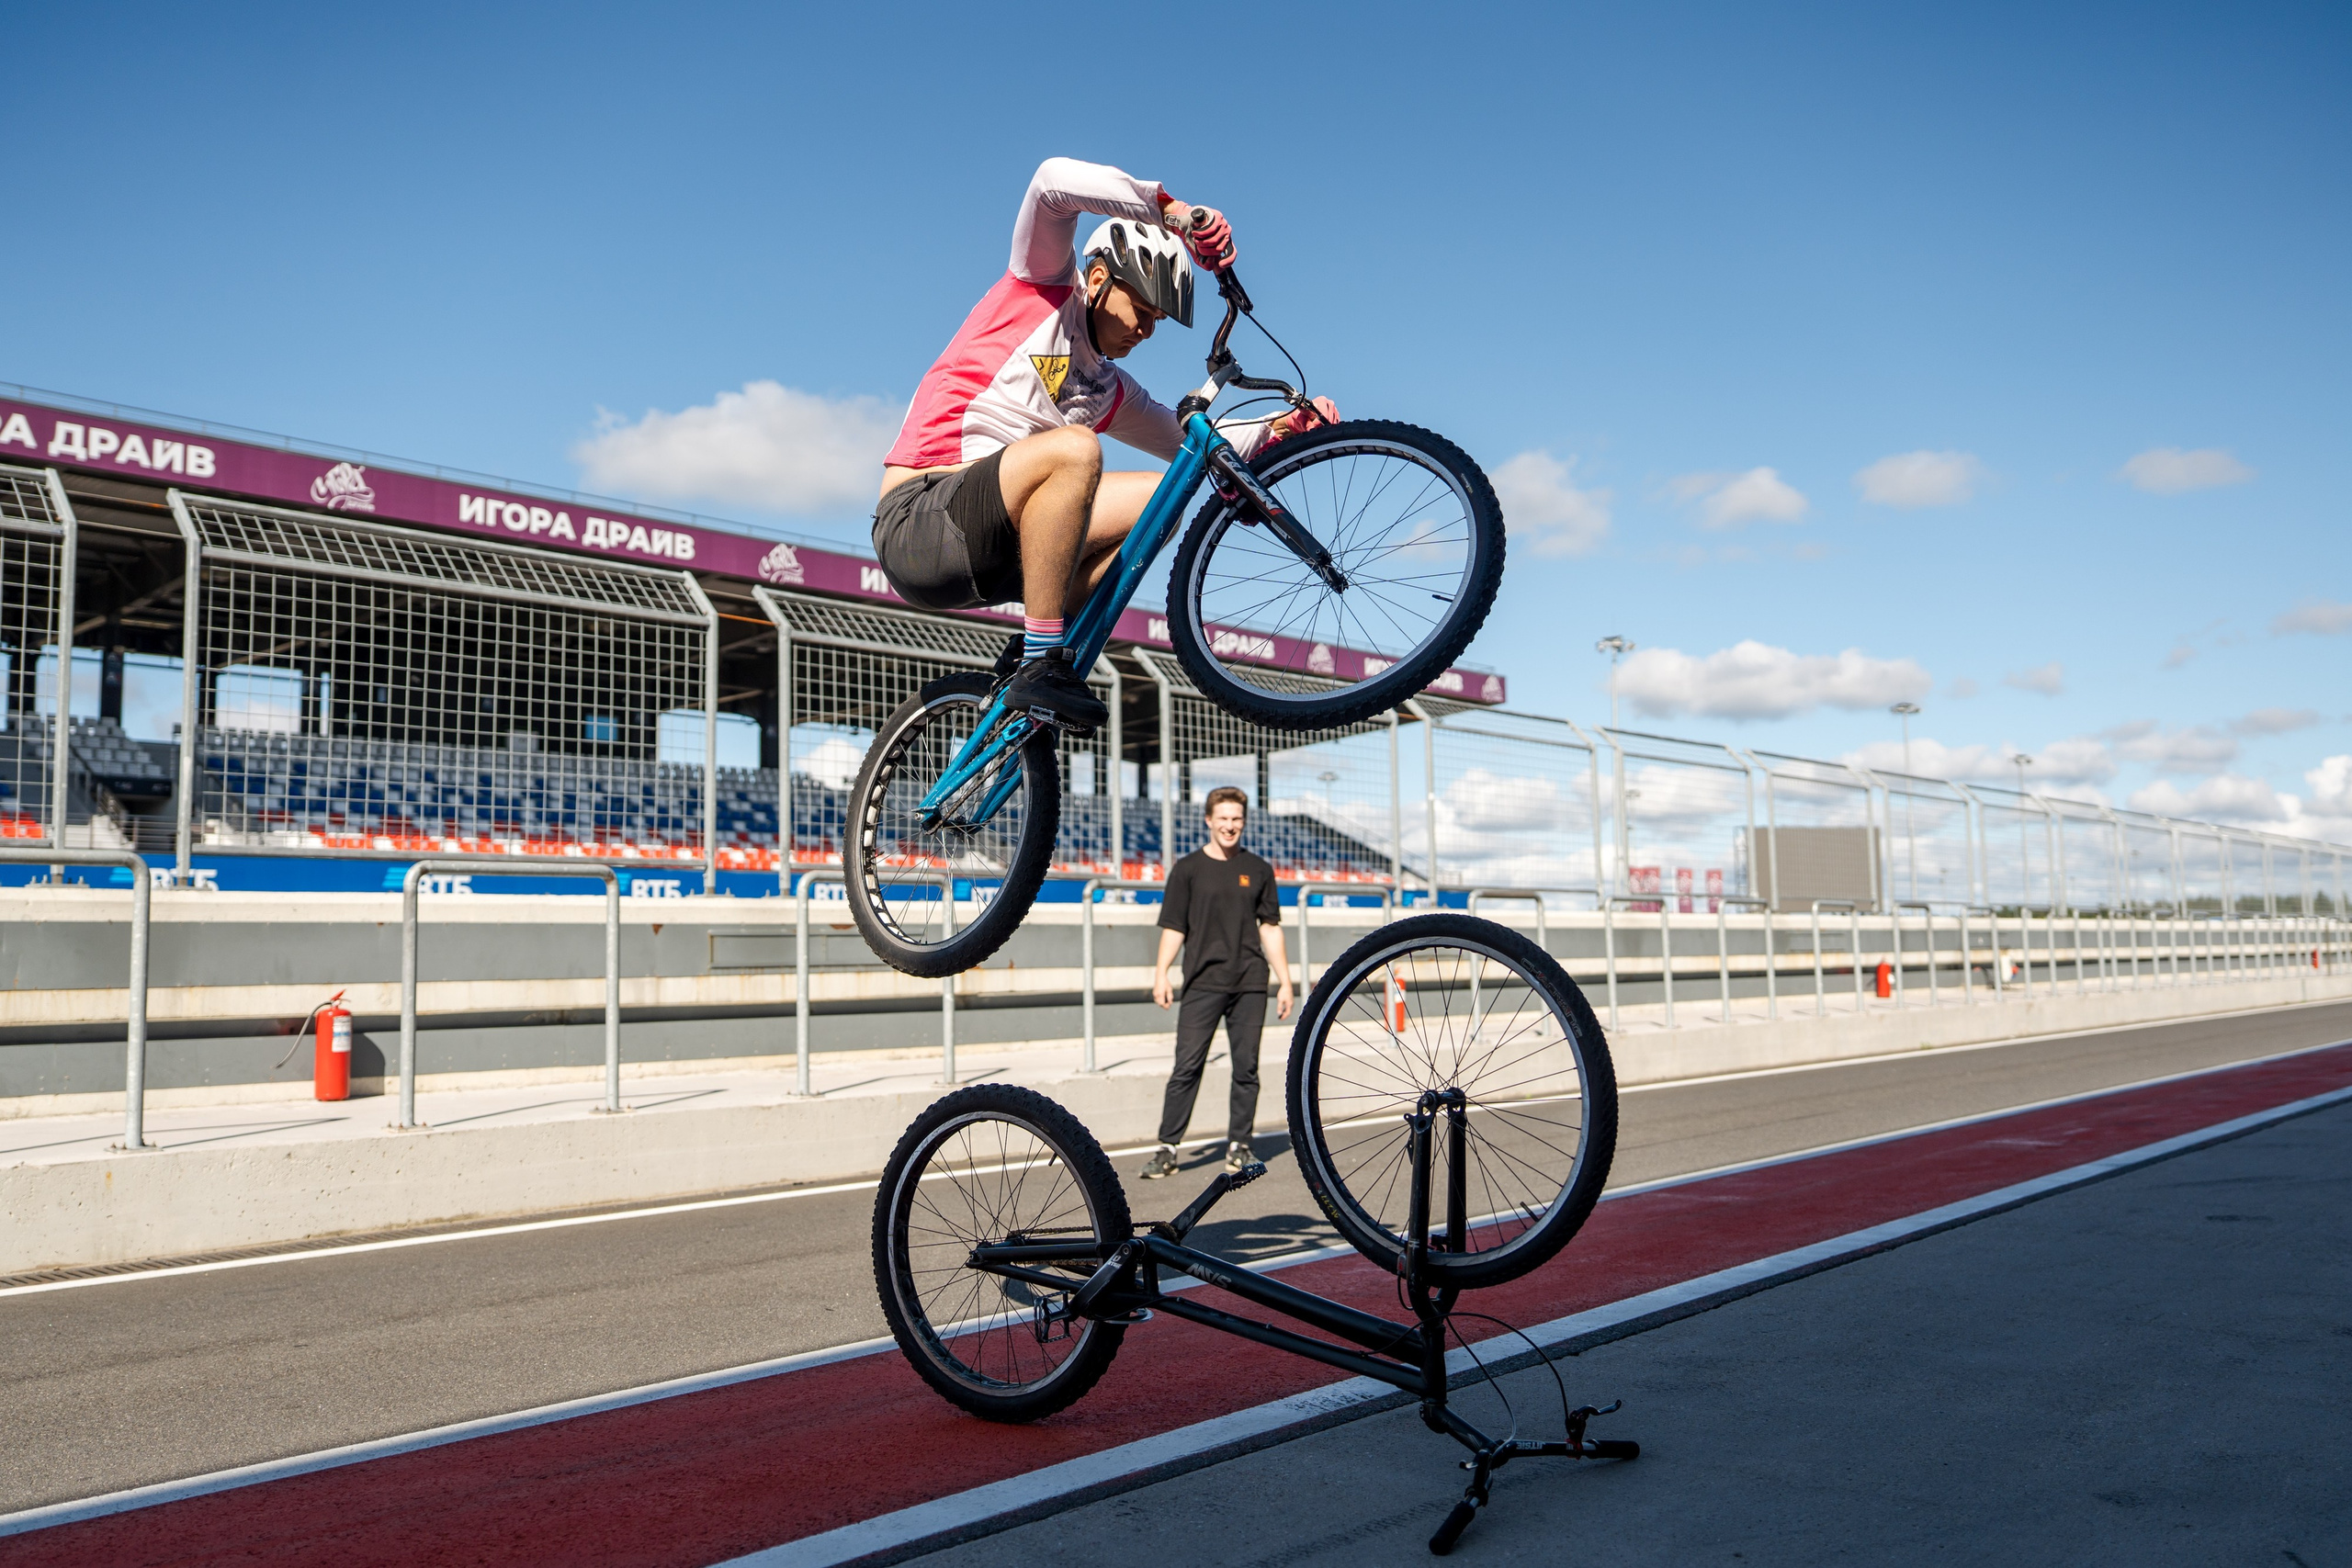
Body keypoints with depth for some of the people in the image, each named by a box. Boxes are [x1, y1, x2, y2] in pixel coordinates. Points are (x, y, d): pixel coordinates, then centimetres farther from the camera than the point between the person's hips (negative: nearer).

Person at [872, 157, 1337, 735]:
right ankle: (1040, 666, -28)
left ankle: (1046, 644, -1)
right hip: (917, 526, -8)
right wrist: (1170, 207, -20)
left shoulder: (1109, 392, 21)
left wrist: (1282, 427, 4)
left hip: (985, 547, 8)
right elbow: (1054, 180, -13)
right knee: (1074, 448, -33)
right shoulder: (1046, 288, 3)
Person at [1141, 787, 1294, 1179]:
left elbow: (1270, 927, 14)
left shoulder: (1258, 870, 12)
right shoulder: (1188, 869, 5)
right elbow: (1173, 926, 3)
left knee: (1246, 1069, 5)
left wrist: (1284, 981, 9)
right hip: (1202, 984, -2)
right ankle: (1167, 1149, -2)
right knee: (1187, 1067, -5)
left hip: (1250, 984, 2)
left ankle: (1238, 1146, 15)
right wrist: (1161, 973, -10)